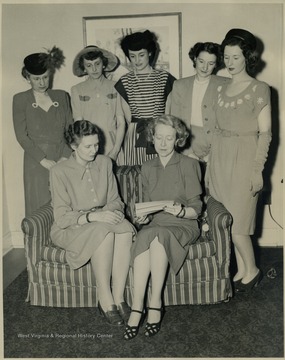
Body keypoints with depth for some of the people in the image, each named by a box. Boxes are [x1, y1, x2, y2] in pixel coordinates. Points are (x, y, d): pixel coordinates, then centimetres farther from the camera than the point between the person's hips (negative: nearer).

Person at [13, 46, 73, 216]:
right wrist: (43, 159, -11)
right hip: (37, 163, -2)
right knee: (40, 208, -1)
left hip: (63, 159, 2)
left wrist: (66, 156, -7)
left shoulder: (62, 96, 11)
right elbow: (22, 136, -2)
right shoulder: (20, 100, 4)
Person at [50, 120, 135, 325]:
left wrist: (111, 211, -14)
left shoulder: (105, 163, 5)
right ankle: (105, 299, -25)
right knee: (104, 231, -36)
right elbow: (62, 217, -13)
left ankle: (118, 297, -27)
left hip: (102, 222, 4)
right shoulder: (60, 172, -9)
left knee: (125, 228, -31)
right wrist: (91, 217, -28)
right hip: (70, 229, -4)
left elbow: (115, 200, 9)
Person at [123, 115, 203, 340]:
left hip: (183, 227, -3)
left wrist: (180, 211, -23)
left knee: (155, 235, -36)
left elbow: (196, 210, -2)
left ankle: (155, 301, -30)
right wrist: (144, 216, -5)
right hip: (154, 226, 3)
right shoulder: (147, 168, 15)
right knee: (144, 236, -34)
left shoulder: (189, 165, 2)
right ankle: (138, 306, -33)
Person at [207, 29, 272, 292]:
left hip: (243, 158, -6)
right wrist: (211, 165, 11)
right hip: (220, 157, 6)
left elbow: (265, 133, -8)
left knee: (236, 222, -3)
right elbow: (218, 129, 13)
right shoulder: (222, 89, 11)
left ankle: (252, 270, 19)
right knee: (227, 220, 9)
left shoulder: (259, 89, -5)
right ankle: (241, 270, 25)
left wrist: (258, 170, -13)